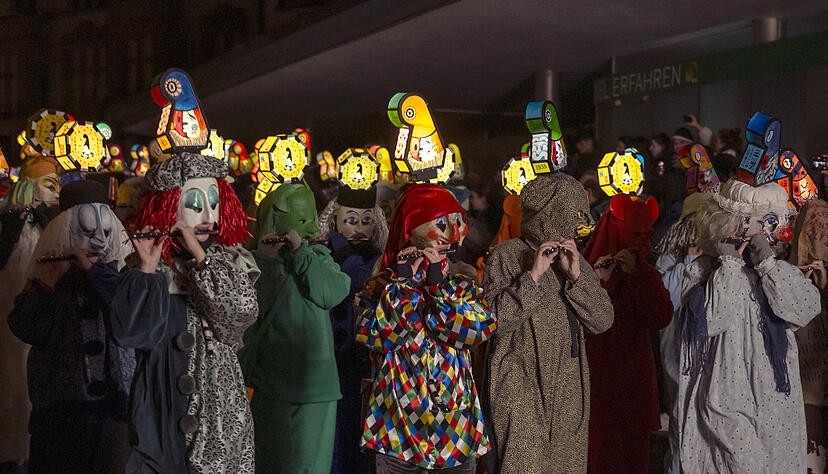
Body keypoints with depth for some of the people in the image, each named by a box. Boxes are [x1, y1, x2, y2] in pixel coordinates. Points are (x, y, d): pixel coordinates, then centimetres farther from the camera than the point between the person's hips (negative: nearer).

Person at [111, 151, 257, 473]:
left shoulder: (231, 259, 5)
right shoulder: (154, 266, -3)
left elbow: (243, 313, -13)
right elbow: (133, 334, -14)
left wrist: (199, 255, -16)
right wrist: (148, 268, -21)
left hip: (221, 405, 2)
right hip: (165, 407, -2)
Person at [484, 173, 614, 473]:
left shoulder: (575, 260, 14)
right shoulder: (507, 255, -3)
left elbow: (602, 321, 5)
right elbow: (495, 319, -15)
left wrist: (576, 275, -7)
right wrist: (533, 276, -18)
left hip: (570, 391, 6)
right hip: (521, 391, -5)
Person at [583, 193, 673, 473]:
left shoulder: (645, 273, 9)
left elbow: (663, 318, -8)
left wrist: (638, 274, -15)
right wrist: (599, 285, -25)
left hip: (636, 386, 4)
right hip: (598, 384, -4)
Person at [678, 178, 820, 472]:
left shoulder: (776, 269, 11)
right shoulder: (701, 271, -1)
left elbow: (807, 309, -6)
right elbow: (712, 319, -19)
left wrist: (767, 263, -10)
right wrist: (729, 262, -12)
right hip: (727, 401, -4)